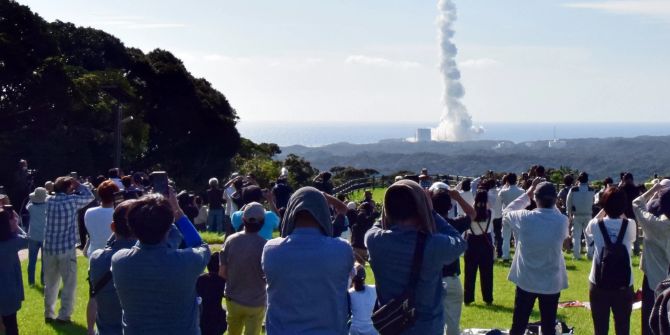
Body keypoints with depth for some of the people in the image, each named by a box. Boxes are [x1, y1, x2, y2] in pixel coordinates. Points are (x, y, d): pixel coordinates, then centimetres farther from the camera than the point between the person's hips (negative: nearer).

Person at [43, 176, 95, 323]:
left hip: (49, 248, 5)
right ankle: (64, 315, -1)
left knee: (50, 283, 15)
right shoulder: (72, 200, -9)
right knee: (69, 283, 3)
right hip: (67, 249, -5)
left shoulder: (49, 200, 5)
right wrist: (78, 184, 8)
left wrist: (72, 190, 15)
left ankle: (49, 314, 19)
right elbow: (90, 196, 5)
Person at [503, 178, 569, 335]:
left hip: (526, 281, -1)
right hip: (552, 283, 1)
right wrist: (551, 202, 8)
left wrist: (527, 193, 10)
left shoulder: (524, 218, -16)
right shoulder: (562, 221, -12)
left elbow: (506, 212, 6)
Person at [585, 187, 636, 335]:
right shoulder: (630, 225, -8)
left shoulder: (596, 225, -8)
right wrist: (620, 211, 15)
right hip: (624, 285, 0)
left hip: (599, 285, 0)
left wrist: (605, 210, 17)